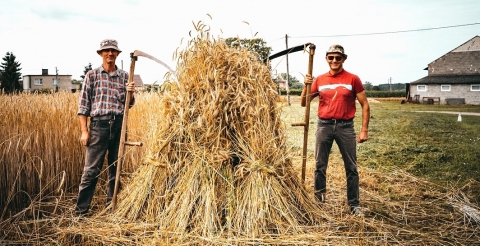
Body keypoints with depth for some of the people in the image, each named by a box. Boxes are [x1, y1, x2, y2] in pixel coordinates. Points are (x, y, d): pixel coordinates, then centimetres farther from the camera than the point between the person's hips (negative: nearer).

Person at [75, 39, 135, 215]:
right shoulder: (92, 75, 4)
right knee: (91, 170, -4)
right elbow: (83, 105, 1)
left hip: (119, 125, 3)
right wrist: (84, 130, -5)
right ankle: (81, 210, 6)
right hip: (99, 124, -3)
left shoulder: (124, 76, 11)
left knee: (116, 168, 11)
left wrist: (130, 93, -8)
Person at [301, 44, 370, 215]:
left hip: (346, 126, -2)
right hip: (324, 125, 2)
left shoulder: (353, 79, -2)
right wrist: (306, 86, -7)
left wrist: (364, 130, -6)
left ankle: (354, 204, 18)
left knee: (351, 167, 6)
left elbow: (364, 105, 0)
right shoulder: (319, 80, 5)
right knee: (320, 166, 9)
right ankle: (319, 199, 24)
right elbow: (304, 103, 9)